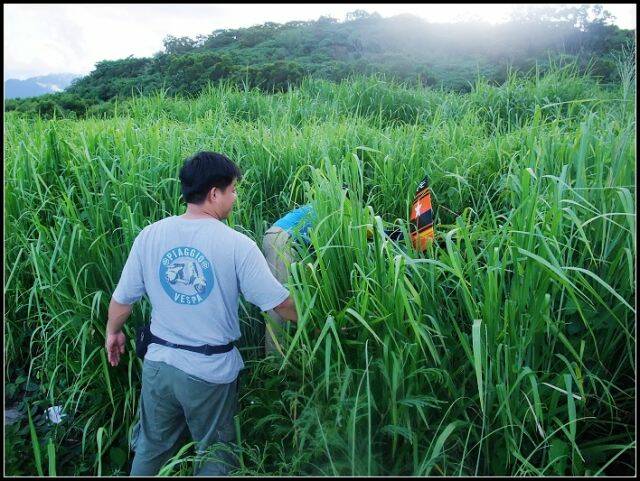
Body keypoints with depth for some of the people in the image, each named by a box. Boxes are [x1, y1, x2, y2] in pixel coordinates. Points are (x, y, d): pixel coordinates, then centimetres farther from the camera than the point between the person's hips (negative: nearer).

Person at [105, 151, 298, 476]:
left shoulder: (149, 236, -8)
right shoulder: (237, 245, -19)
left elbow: (122, 299, 2)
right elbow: (280, 304, -15)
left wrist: (113, 331, 22)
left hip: (158, 363, 4)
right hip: (212, 372, -3)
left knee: (151, 448, 26)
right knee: (216, 457, 21)